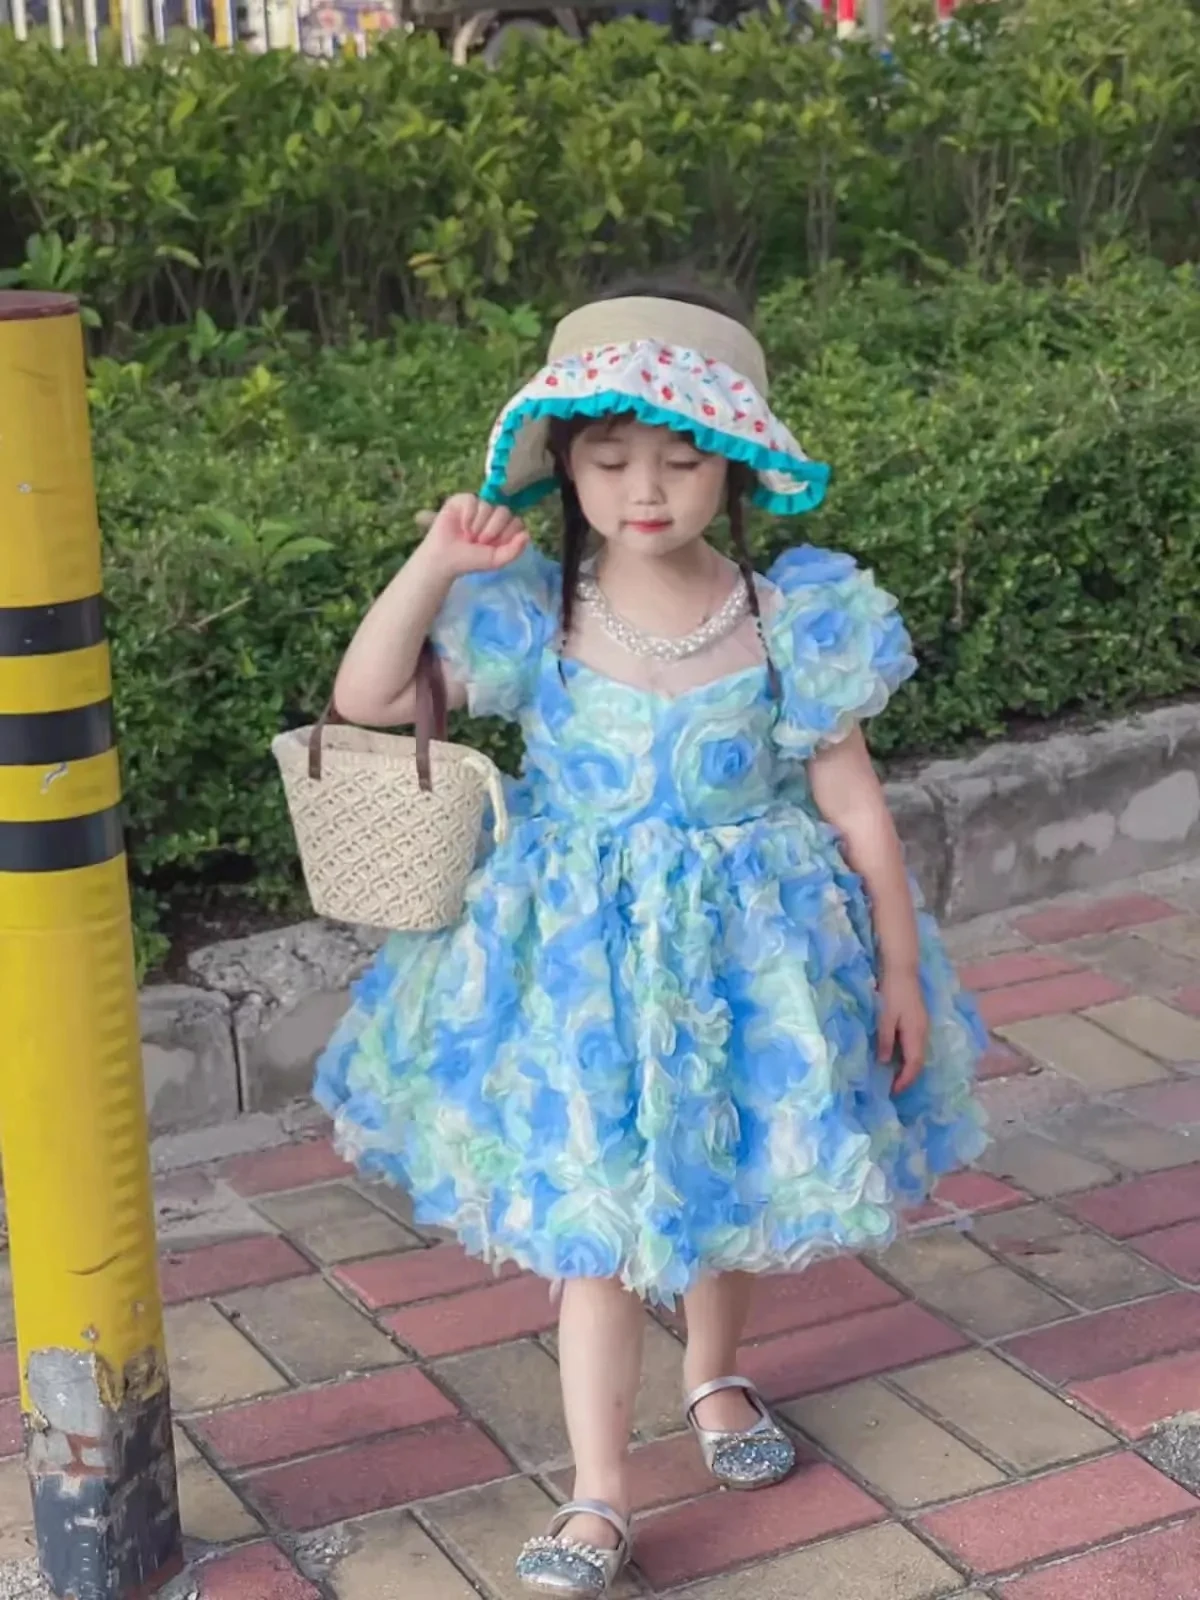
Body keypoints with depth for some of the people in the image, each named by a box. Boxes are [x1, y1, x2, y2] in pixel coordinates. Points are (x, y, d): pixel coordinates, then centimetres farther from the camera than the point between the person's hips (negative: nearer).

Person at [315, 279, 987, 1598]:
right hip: (582, 955, 0)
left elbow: (853, 804, -4)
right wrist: (435, 563, -20)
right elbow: (366, 701, -9)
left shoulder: (789, 623, -10)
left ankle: (715, 1378, 48)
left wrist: (900, 970, -2)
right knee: (592, 1213, 0)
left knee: (729, 1177, 19)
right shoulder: (532, 618, -8)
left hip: (751, 945, 1)